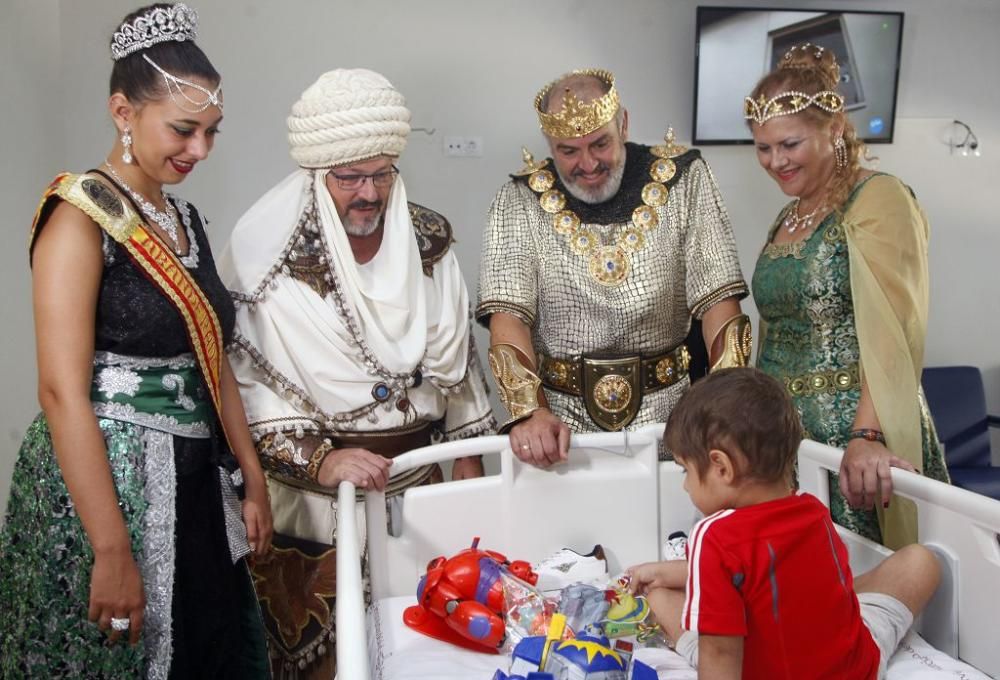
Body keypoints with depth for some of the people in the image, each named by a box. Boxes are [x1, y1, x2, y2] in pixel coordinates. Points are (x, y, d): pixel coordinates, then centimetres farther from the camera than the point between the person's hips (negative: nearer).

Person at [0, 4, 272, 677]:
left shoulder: (185, 218, 11)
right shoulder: (82, 214, -12)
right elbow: (63, 392, -19)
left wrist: (254, 482, 12)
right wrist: (113, 553, -22)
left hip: (198, 485, 7)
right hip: (105, 480, -7)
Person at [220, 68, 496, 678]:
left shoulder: (428, 240, 2)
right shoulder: (268, 254, -12)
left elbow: (456, 357, 10)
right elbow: (246, 388, -13)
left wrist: (468, 456, 11)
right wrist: (317, 460, -23)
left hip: (424, 479, 4)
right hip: (314, 491, -4)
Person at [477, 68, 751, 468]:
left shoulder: (684, 179, -1)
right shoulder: (520, 202, -2)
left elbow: (717, 301, -4)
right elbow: (508, 317, -9)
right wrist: (530, 412, -24)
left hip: (665, 408, 1)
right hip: (562, 415, 0)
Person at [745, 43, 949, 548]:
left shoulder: (878, 199, -7)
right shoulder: (788, 218, 16)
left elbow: (891, 335, -19)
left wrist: (867, 437, -29)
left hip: (855, 433, -7)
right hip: (782, 438, 7)